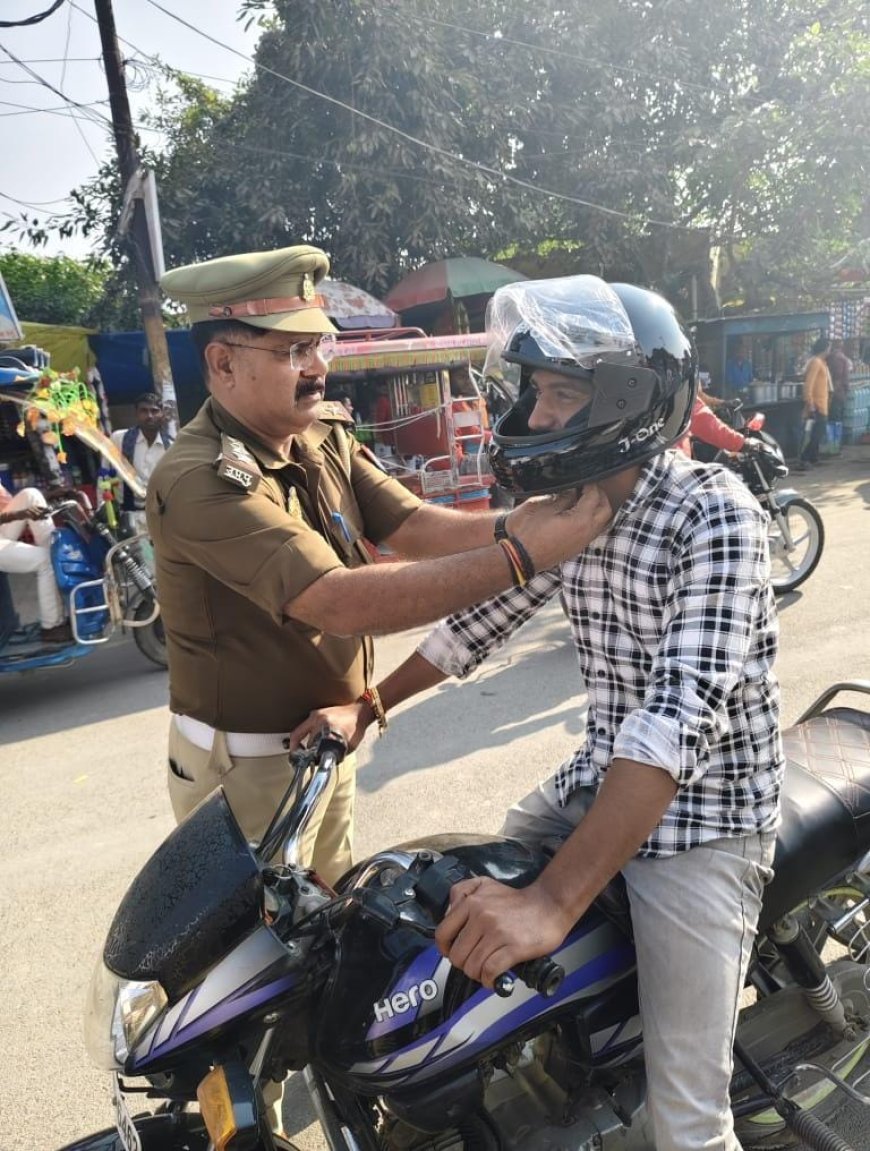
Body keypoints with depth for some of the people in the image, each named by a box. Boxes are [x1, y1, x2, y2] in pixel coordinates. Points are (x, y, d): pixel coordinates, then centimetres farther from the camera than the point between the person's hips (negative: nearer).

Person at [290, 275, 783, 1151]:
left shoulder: (713, 515, -23)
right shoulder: (564, 507, -1)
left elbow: (685, 708, -33)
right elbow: (485, 613, 11)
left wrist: (551, 903, -39)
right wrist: (367, 705, 10)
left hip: (700, 820, -6)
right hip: (598, 781, 7)